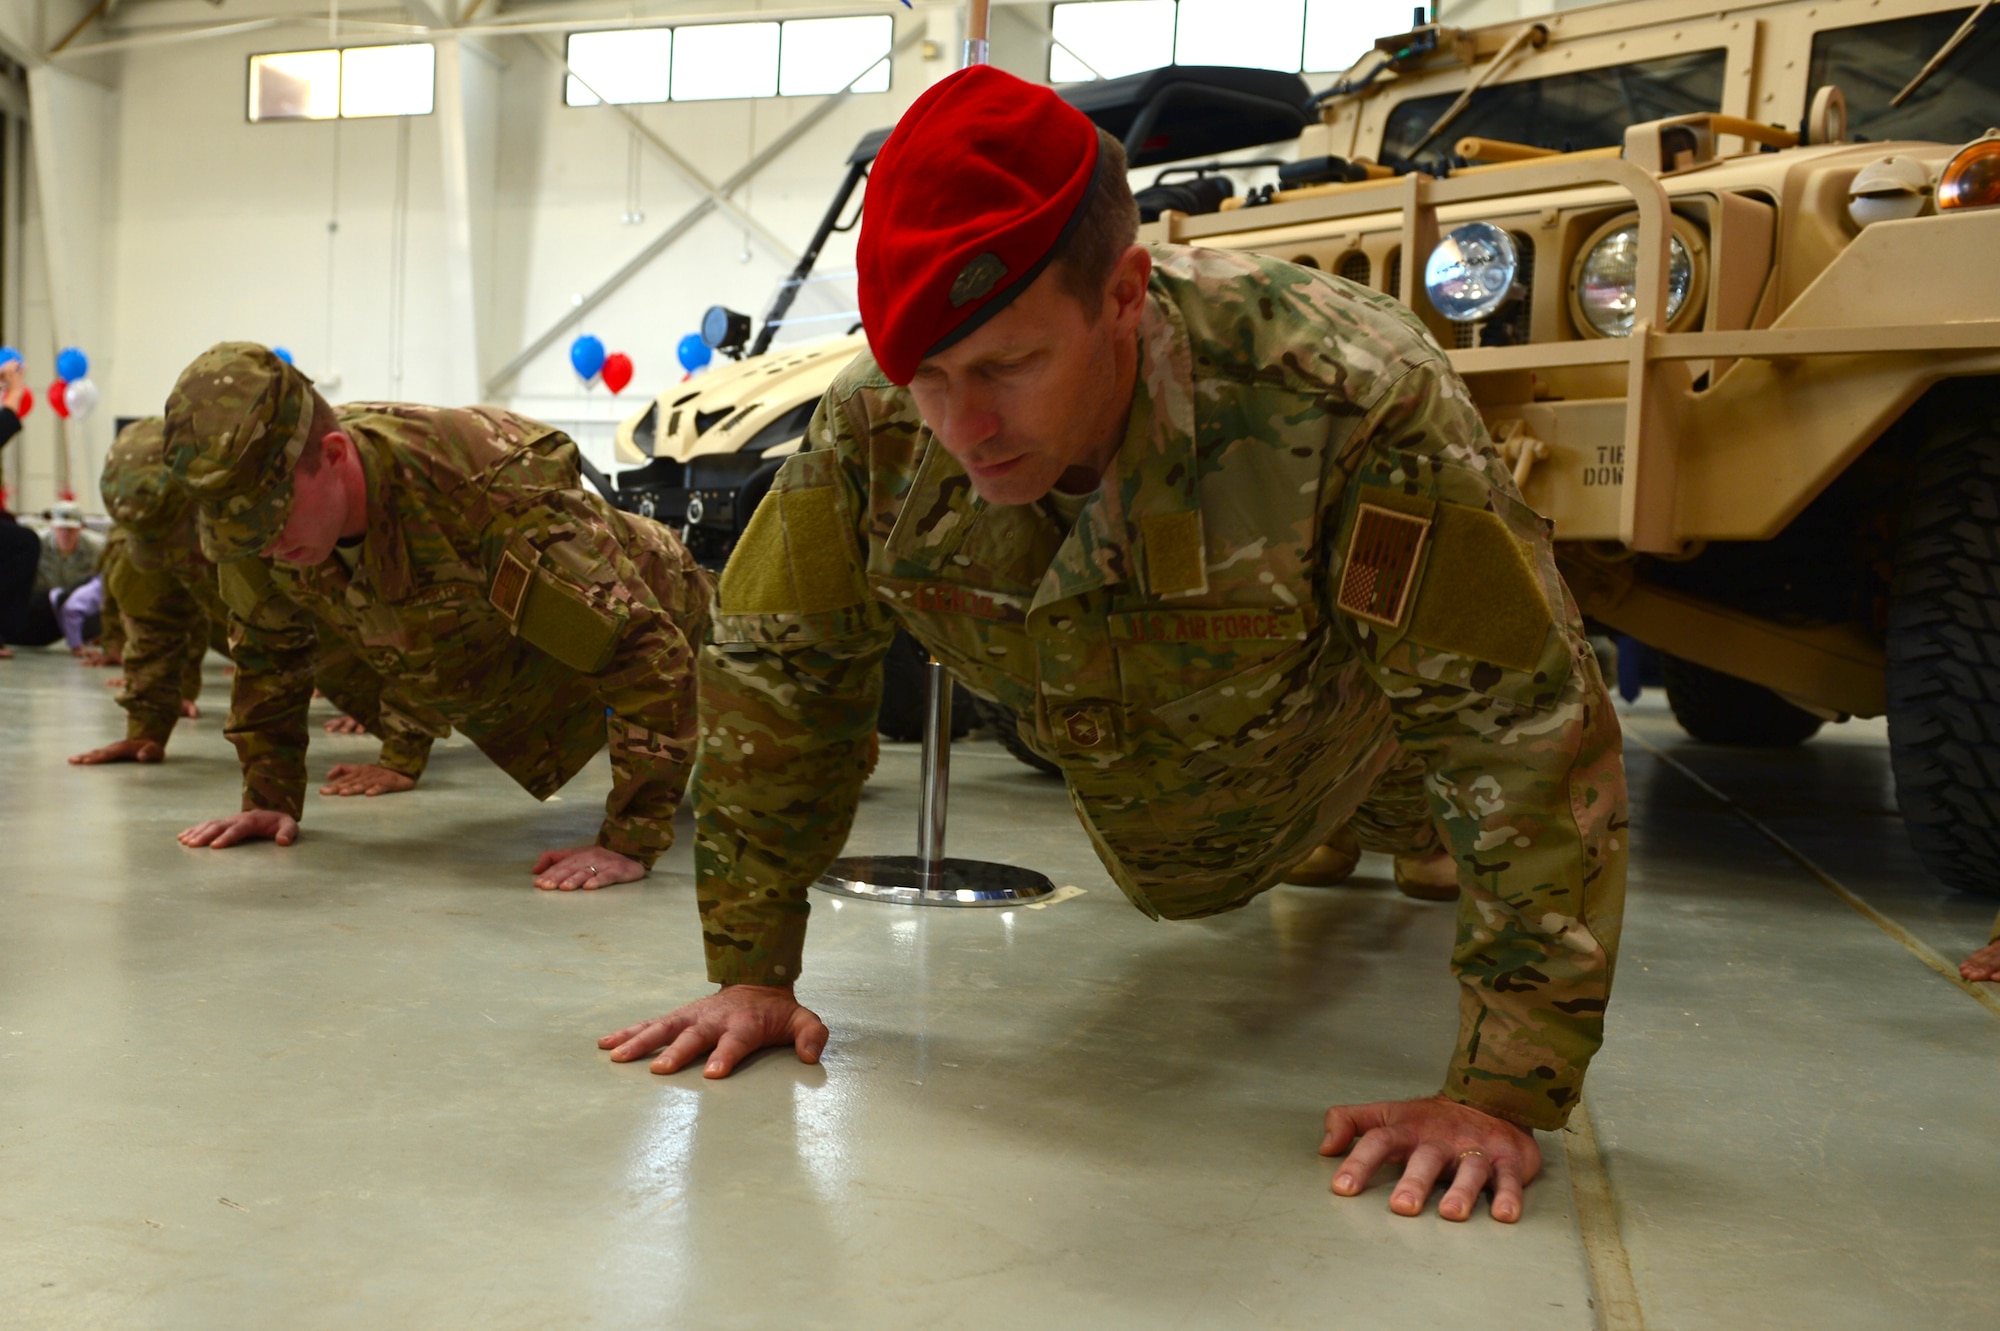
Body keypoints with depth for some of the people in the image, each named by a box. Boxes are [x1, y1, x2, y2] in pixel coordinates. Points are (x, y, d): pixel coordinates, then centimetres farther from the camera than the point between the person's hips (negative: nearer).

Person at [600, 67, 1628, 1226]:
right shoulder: (873, 427, -35)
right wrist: (753, 971, -21)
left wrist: (1505, 1094, -43)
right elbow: (775, 671, -21)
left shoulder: (1354, 402, -46)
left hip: (1334, 731, -3)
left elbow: (1538, 730, -43)